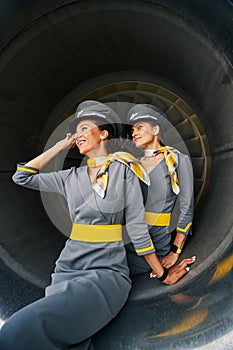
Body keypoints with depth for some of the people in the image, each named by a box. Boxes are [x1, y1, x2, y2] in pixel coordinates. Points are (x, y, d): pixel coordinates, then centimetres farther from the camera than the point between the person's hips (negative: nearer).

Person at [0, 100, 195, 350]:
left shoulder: (123, 169, 0)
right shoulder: (71, 177, 13)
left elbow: (136, 226, 1)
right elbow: (22, 176, 12)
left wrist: (162, 274, 3)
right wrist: (61, 145, 13)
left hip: (107, 269, -4)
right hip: (68, 267, 4)